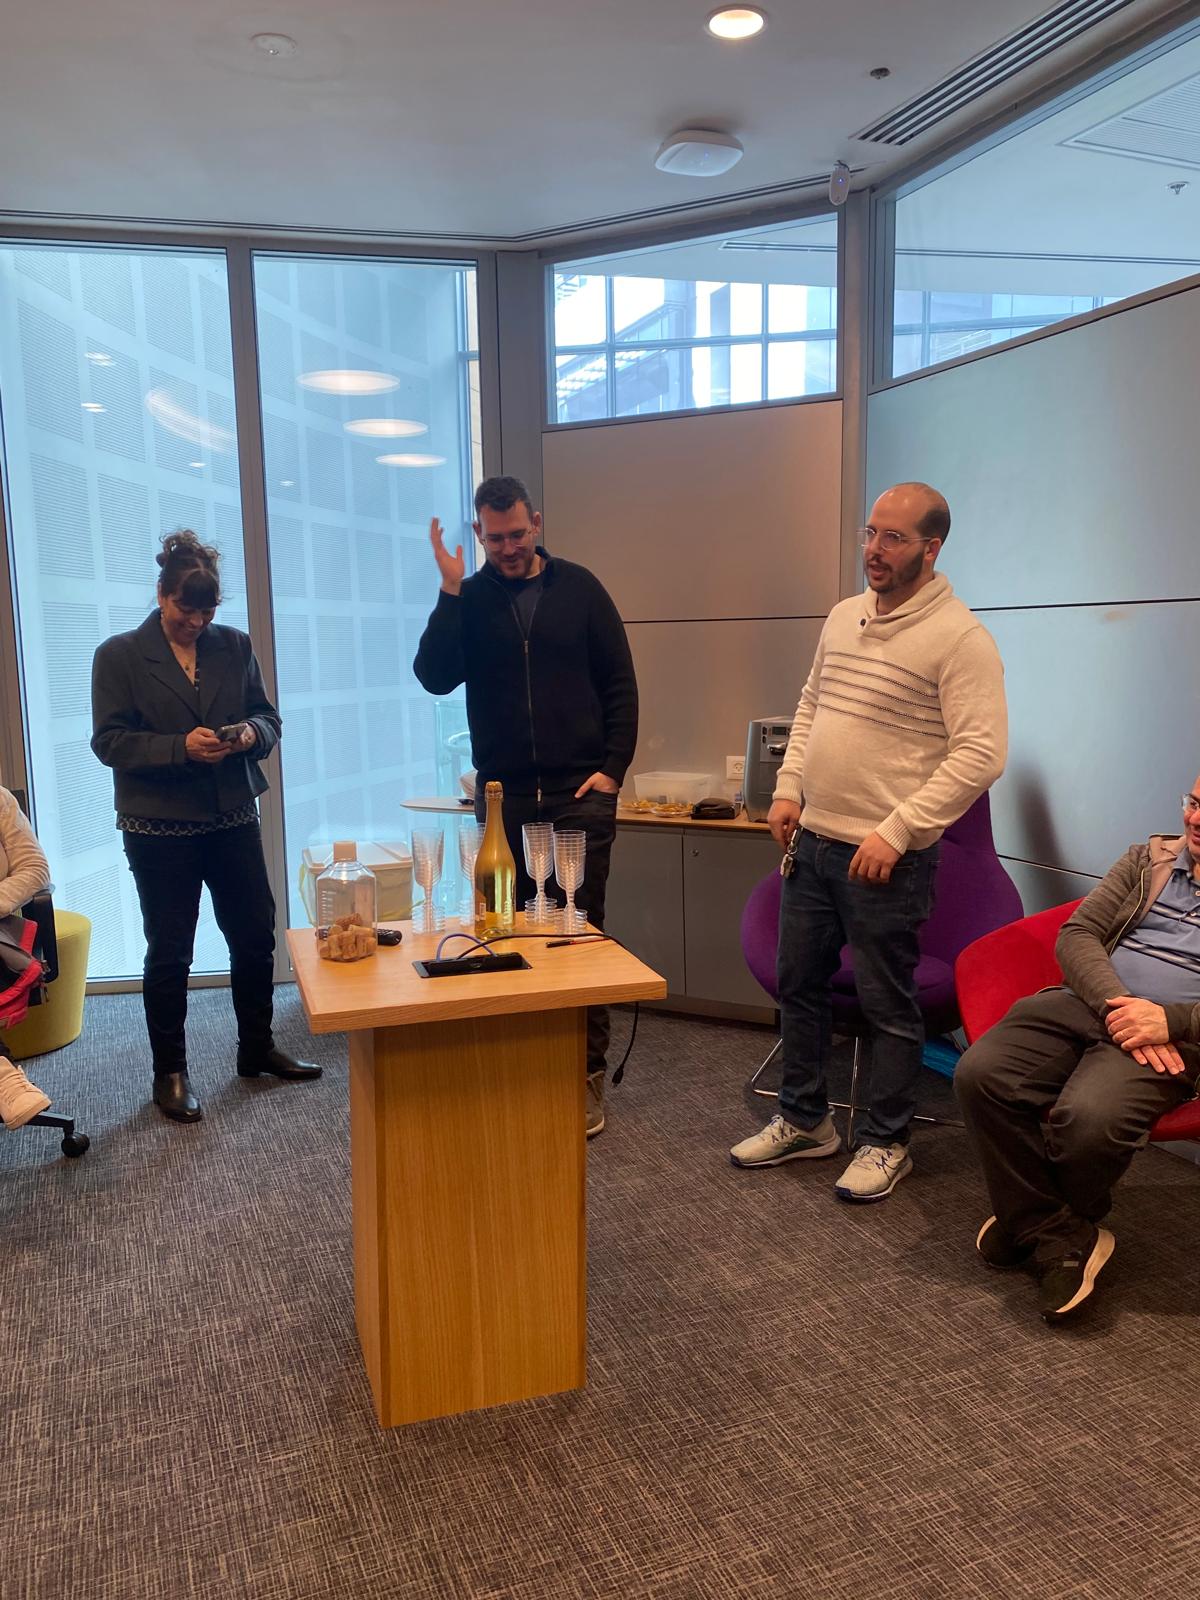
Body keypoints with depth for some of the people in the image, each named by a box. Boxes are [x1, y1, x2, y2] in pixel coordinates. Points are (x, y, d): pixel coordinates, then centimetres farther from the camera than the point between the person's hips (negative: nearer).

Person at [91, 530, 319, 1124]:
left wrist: (252, 733, -13)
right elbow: (109, 741, -8)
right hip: (159, 826, -3)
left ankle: (257, 1049, 29)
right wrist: (181, 746, -22)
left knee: (256, 936, 10)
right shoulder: (119, 655, -3)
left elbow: (268, 718, 10)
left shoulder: (234, 646, 6)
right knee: (169, 952, 5)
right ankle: (170, 1073, 20)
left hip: (233, 818, 4)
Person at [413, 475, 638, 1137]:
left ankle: (587, 1076, 11)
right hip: (503, 795, 2)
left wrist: (612, 767, -3)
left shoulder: (578, 588, 4)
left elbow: (619, 683, 5)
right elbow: (435, 677, -7)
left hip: (579, 792, -1)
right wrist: (451, 591, -13)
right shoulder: (469, 598, 6)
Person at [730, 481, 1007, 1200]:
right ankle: (804, 1121, 35)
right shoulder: (844, 617, 10)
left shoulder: (960, 637, -14)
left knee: (889, 1005, 7)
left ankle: (887, 1143, 26)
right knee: (799, 985, 17)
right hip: (811, 840, 8)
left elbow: (981, 754, -18)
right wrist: (788, 789, 8)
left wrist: (895, 832, -21)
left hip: (886, 857, -7)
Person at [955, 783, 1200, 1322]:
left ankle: (1030, 1221, 0)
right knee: (979, 1074, -23)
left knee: (1087, 1117, -34)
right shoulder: (1150, 858, 19)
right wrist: (1119, 1006, -8)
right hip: (1087, 1001, 4)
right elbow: (1076, 935, 9)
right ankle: (1059, 1238, -8)